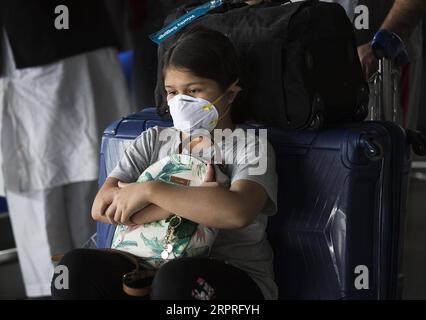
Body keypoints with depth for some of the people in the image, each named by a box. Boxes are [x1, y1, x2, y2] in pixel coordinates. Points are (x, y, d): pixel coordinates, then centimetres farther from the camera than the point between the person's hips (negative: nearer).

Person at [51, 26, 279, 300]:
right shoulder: (153, 141, 12)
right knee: (76, 266, -22)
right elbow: (103, 208, -2)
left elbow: (237, 212, -26)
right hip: (152, 268, 4)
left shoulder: (249, 147, -2)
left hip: (234, 277, -4)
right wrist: (191, 200, -15)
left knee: (176, 277, -38)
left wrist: (149, 191, -20)